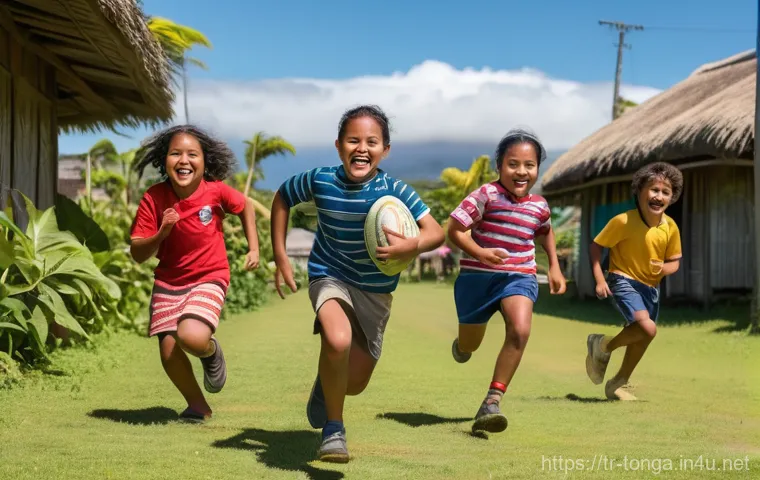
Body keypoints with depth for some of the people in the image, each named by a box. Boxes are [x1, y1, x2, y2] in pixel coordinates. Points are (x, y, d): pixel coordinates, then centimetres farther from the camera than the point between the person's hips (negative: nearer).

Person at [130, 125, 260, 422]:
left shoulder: (215, 191, -15)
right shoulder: (154, 199, -14)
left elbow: (245, 206, 8)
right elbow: (137, 254, -12)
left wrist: (254, 248, 3)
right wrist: (161, 234, -30)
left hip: (209, 278, -2)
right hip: (168, 281, 3)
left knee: (192, 337, -28)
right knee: (169, 351, -4)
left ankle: (212, 352, 12)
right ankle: (198, 406, 24)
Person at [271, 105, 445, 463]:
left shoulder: (395, 190, -20)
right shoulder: (320, 181, -16)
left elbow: (436, 232, -24)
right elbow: (282, 198, 3)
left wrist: (410, 246, -46)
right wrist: (280, 257, 1)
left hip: (376, 290, 2)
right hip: (330, 276, -2)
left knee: (355, 384, 9)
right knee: (338, 340, -34)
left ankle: (325, 385, 49)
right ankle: (333, 429, -12)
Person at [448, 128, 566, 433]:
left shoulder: (539, 206, 3)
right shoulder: (487, 195, -13)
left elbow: (545, 232, 27)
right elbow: (455, 228, -18)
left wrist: (554, 267, 21)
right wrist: (479, 253, -33)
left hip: (519, 277, 2)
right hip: (478, 276, -2)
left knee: (520, 330, -26)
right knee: (469, 346, 14)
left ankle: (492, 401, -22)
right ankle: (462, 345, 55)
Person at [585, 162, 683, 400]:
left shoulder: (670, 227, -6)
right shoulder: (623, 221, -19)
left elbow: (674, 261, 5)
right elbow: (595, 246, -11)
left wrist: (664, 268, -18)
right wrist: (599, 280, -18)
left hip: (651, 287, 6)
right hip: (624, 280, -6)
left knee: (641, 339, 16)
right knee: (648, 328, -27)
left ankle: (617, 384, 38)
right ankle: (603, 345, -1)